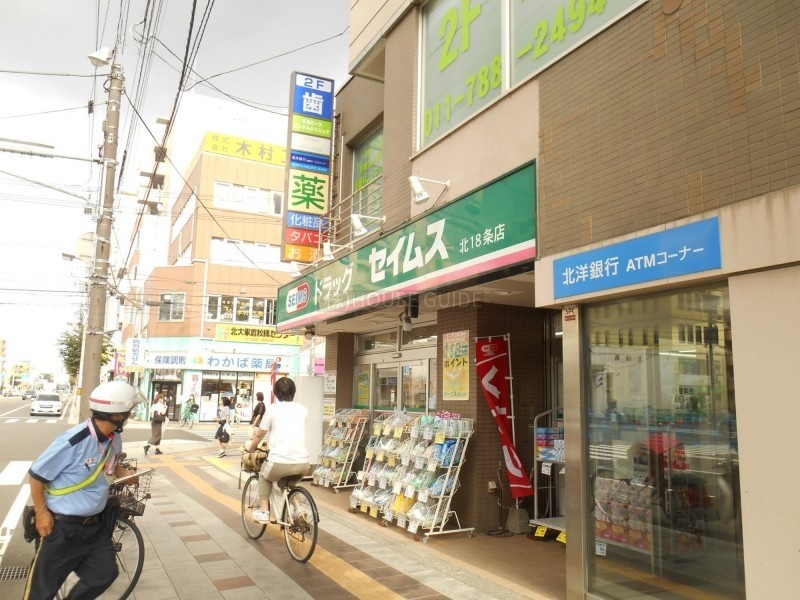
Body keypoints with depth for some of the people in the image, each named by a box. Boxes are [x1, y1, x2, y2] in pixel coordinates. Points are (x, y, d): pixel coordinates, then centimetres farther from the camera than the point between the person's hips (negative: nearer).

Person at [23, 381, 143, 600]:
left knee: (105, 573, 11)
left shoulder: (114, 439, -5)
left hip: (95, 524, 6)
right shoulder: (72, 441, -27)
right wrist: (41, 512, -11)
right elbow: (37, 474, -15)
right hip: (63, 526, -6)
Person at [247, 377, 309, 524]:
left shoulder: (273, 409, 3)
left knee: (264, 476, 30)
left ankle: (263, 512, 26)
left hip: (280, 462, -3)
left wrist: (250, 448, 34)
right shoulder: (303, 410, 13)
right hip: (303, 463, 3)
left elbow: (259, 435, 13)